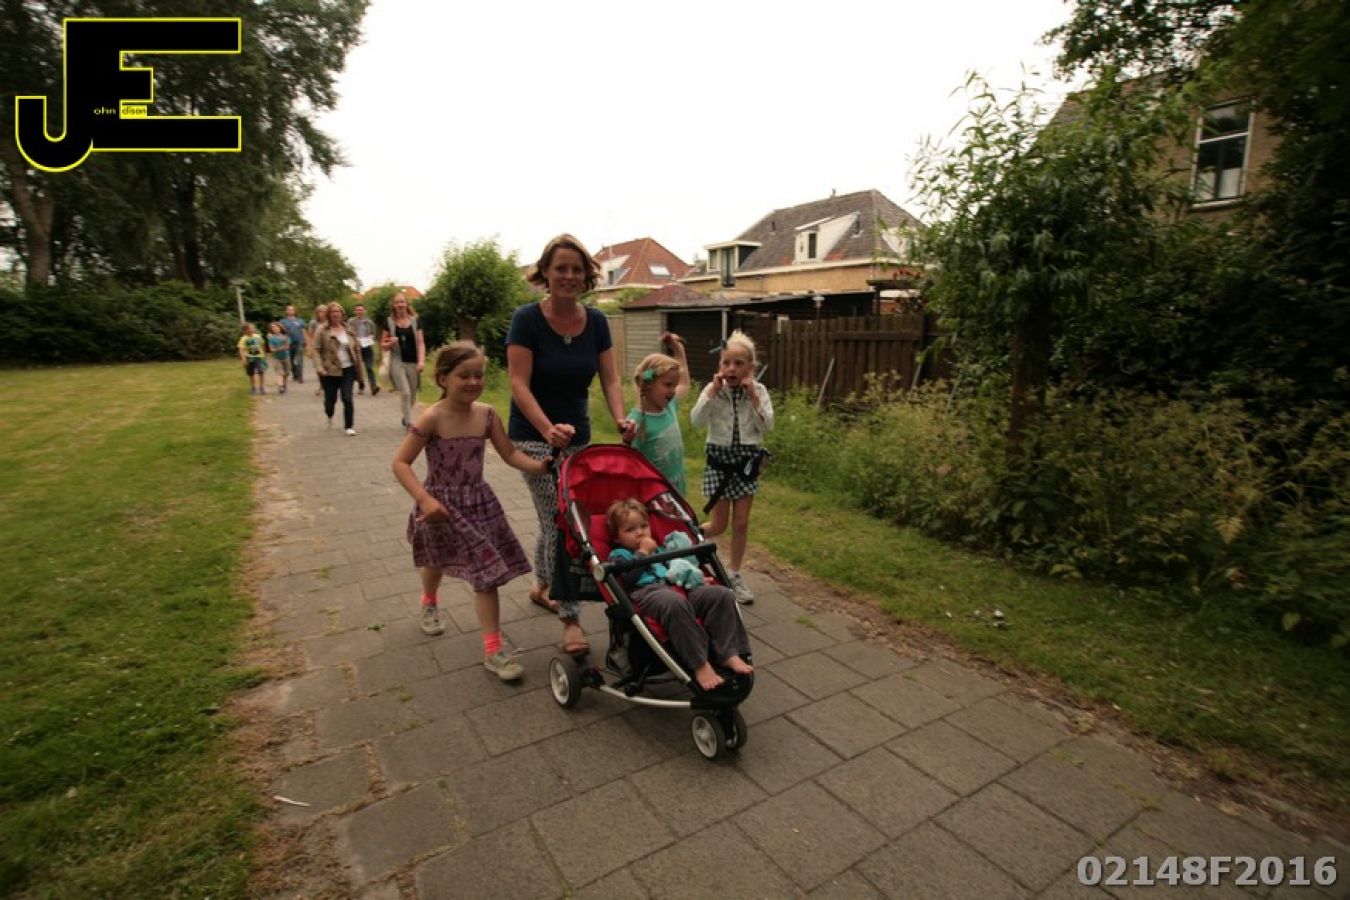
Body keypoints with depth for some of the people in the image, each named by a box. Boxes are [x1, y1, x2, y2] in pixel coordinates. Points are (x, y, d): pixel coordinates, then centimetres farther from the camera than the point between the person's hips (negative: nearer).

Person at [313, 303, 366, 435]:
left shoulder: (348, 329, 5)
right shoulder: (322, 330, -5)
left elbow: (355, 350, 10)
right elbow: (316, 350, -6)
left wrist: (359, 369, 9)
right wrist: (319, 368, -18)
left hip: (347, 369, 2)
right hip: (330, 371, -1)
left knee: (347, 399, -9)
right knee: (330, 400, 9)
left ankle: (349, 426, 4)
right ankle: (329, 416, 43)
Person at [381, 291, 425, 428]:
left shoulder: (415, 321, 4)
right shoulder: (389, 323, 3)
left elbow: (420, 343, 0)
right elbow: (383, 346, 9)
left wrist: (421, 361, -13)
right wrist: (390, 343, -13)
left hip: (413, 363, 1)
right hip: (397, 362, -1)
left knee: (412, 396, 10)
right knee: (405, 393, -14)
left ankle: (406, 417, 35)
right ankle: (409, 423, -7)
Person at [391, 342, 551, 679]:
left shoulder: (487, 415, -9)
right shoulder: (432, 419, -21)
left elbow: (510, 454, -5)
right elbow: (400, 463, -19)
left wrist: (540, 466, -23)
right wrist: (425, 499, -29)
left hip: (478, 501, 3)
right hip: (442, 504, -2)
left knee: (487, 572, -3)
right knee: (437, 561, 25)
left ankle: (493, 650, 6)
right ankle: (430, 604, 61)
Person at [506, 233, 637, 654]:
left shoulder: (596, 321, 0)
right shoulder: (527, 319, -14)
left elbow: (610, 379, -3)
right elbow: (519, 385, -19)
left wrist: (620, 418, -22)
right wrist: (549, 429, -34)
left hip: (577, 434, 5)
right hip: (535, 435, -5)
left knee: (554, 517, 18)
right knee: (561, 521, -10)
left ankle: (541, 587, 41)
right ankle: (570, 617, 0)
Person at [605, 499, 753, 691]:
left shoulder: (656, 549, 36)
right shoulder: (618, 555, 14)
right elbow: (626, 578, -7)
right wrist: (642, 553, 0)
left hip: (674, 587, 7)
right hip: (645, 592, -7)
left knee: (722, 594, -13)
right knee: (674, 602, -42)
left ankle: (729, 654, -17)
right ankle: (699, 664, -35)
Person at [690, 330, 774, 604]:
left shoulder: (758, 390, -3)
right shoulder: (713, 389, -6)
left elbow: (767, 426, -11)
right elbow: (696, 421, -18)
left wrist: (753, 396, -18)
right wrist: (713, 391, -21)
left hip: (746, 460, 2)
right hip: (719, 458, -1)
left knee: (741, 522, 7)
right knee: (719, 525, 3)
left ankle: (735, 575, 23)